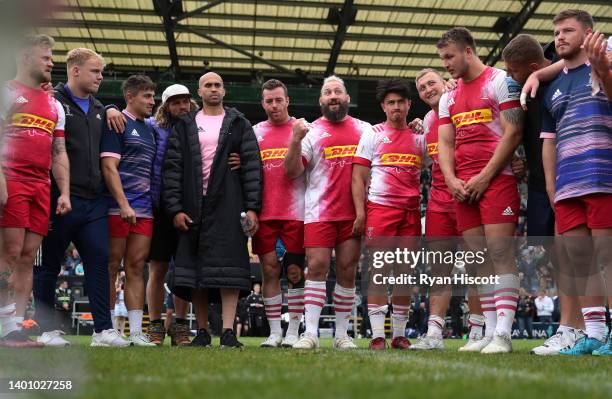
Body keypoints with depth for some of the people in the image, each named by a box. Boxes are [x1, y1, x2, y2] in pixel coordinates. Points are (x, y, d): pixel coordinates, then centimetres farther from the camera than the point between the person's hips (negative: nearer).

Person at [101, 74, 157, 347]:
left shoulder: (149, 130, 20)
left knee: (136, 268, 6)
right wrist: (124, 205, -18)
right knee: (112, 267, -2)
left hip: (143, 210, 7)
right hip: (119, 208, -7)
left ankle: (136, 331, 7)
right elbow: (109, 167, -11)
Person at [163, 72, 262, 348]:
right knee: (195, 269, 2)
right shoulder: (185, 126, 14)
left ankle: (228, 331, -9)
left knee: (228, 267, -9)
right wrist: (175, 209, -3)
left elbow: (252, 167, 4)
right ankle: (202, 331, 11)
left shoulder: (239, 125, 11)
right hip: (193, 208, 2)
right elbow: (172, 168, 7)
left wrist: (252, 207, -6)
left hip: (228, 207, -2)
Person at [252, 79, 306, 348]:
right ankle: (275, 332, 10)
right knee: (269, 270, 3)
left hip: (295, 212, -2)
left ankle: (293, 332, 8)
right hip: (265, 212, 2)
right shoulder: (255, 132, 12)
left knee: (294, 271, 0)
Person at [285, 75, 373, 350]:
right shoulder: (311, 132, 8)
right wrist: (295, 140, -14)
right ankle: (310, 333, -8)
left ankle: (342, 334, 11)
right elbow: (292, 171, 0)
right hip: (319, 212, -2)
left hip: (354, 213, 2)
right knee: (317, 267, -10)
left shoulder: (365, 130, 15)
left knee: (347, 271, 4)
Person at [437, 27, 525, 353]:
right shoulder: (449, 97, 20)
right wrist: (451, 180, -1)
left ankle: (503, 334, -13)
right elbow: (445, 143, 16)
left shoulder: (500, 81, -1)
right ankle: (489, 332, 9)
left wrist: (484, 177, -12)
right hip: (464, 188, 7)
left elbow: (513, 133, -9)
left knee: (500, 252, -12)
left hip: (496, 180, -6)